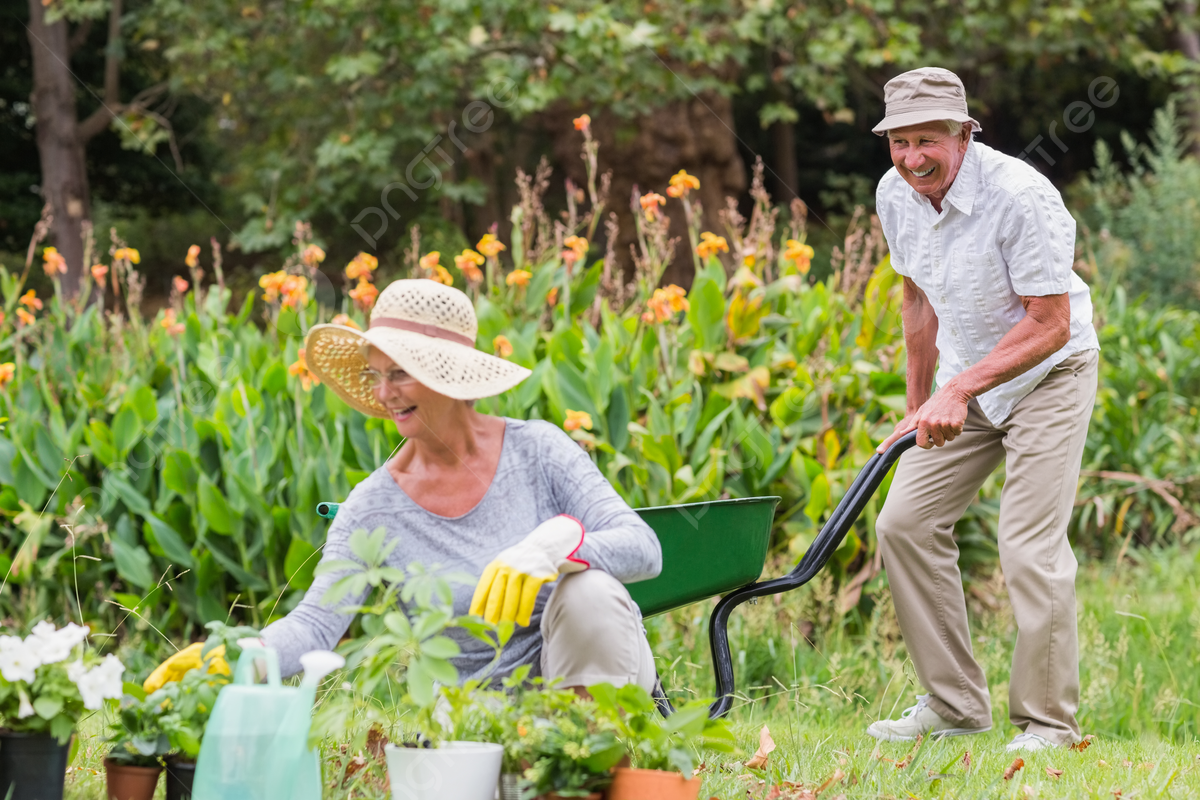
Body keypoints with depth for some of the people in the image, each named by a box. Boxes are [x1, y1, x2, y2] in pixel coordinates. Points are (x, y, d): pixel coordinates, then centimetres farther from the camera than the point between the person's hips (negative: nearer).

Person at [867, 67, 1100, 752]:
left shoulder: (1020, 196, -27)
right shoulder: (896, 195, -5)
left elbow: (1051, 325, -25)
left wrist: (960, 389, -31)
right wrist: (919, 406, 15)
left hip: (1049, 375, -7)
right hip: (964, 380, 7)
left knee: (1031, 548, -15)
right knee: (905, 522, 1)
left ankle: (1050, 722, -1)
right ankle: (956, 705, 11)